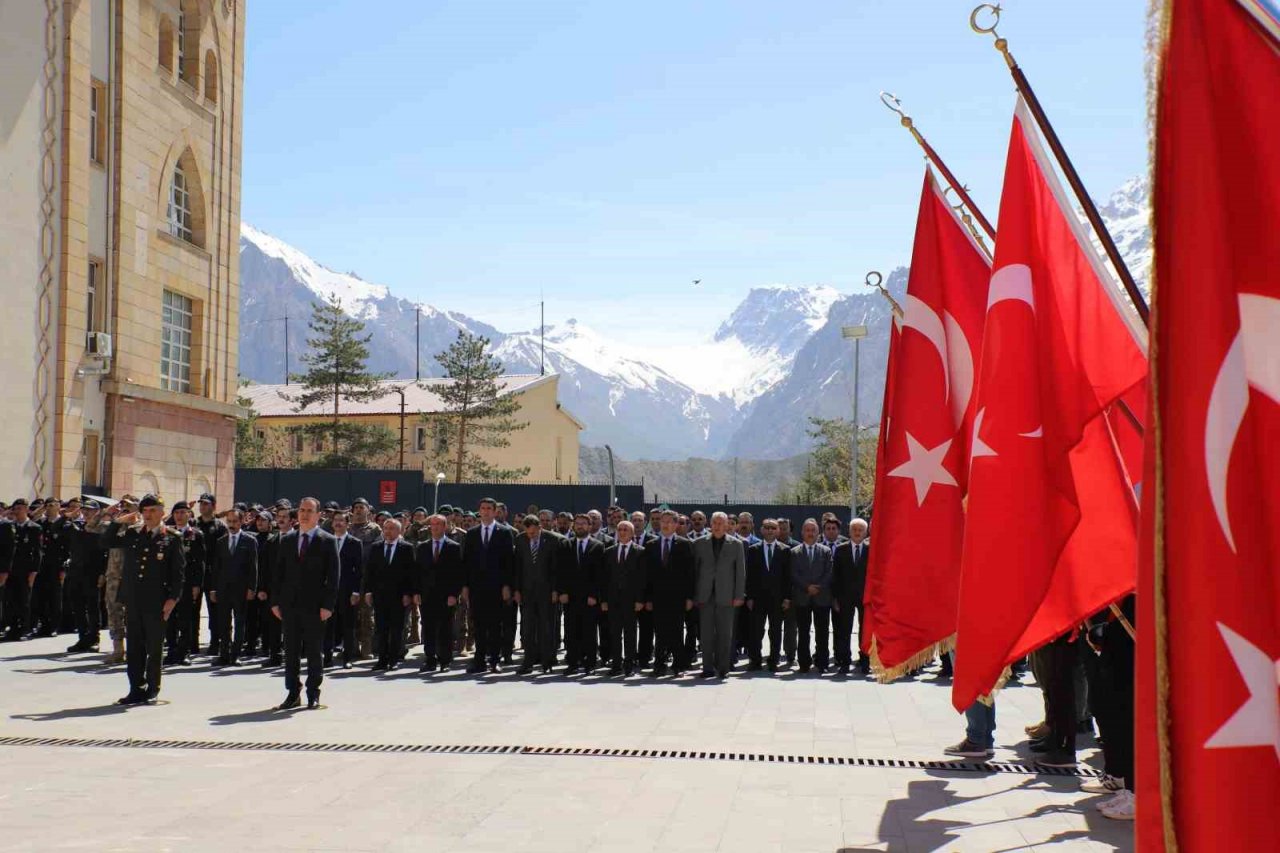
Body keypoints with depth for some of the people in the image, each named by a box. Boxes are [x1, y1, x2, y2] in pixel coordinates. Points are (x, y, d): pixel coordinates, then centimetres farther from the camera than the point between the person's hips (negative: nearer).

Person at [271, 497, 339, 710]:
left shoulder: (327, 541, -1)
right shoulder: (287, 540, 11)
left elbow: (332, 576, -5)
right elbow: (279, 572, 12)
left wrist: (328, 605, -11)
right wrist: (275, 601, 4)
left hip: (314, 605, -4)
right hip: (290, 604, 4)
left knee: (315, 652, 2)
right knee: (291, 650, 7)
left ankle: (313, 694, 11)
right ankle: (293, 694, 14)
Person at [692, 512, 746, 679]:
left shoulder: (736, 545, 5)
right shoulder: (700, 544, 8)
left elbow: (741, 572, 4)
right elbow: (695, 569, 8)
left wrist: (739, 596, -2)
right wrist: (694, 595, 2)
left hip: (726, 596, -1)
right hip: (706, 595, 1)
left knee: (725, 633, 2)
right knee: (706, 633, 1)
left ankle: (723, 667, 8)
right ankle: (708, 668, 6)